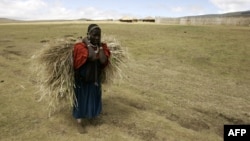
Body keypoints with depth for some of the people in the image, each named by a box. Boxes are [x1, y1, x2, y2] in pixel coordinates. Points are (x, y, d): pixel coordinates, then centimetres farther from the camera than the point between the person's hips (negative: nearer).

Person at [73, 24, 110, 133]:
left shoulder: (102, 46, -6)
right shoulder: (81, 46, -21)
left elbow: (103, 61, -22)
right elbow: (92, 57, -36)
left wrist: (100, 46, -19)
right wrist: (88, 44, -26)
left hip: (95, 78, 5)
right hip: (82, 79, -5)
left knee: (94, 99, 22)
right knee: (81, 99, 8)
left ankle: (91, 114, 51)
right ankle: (79, 122, 25)